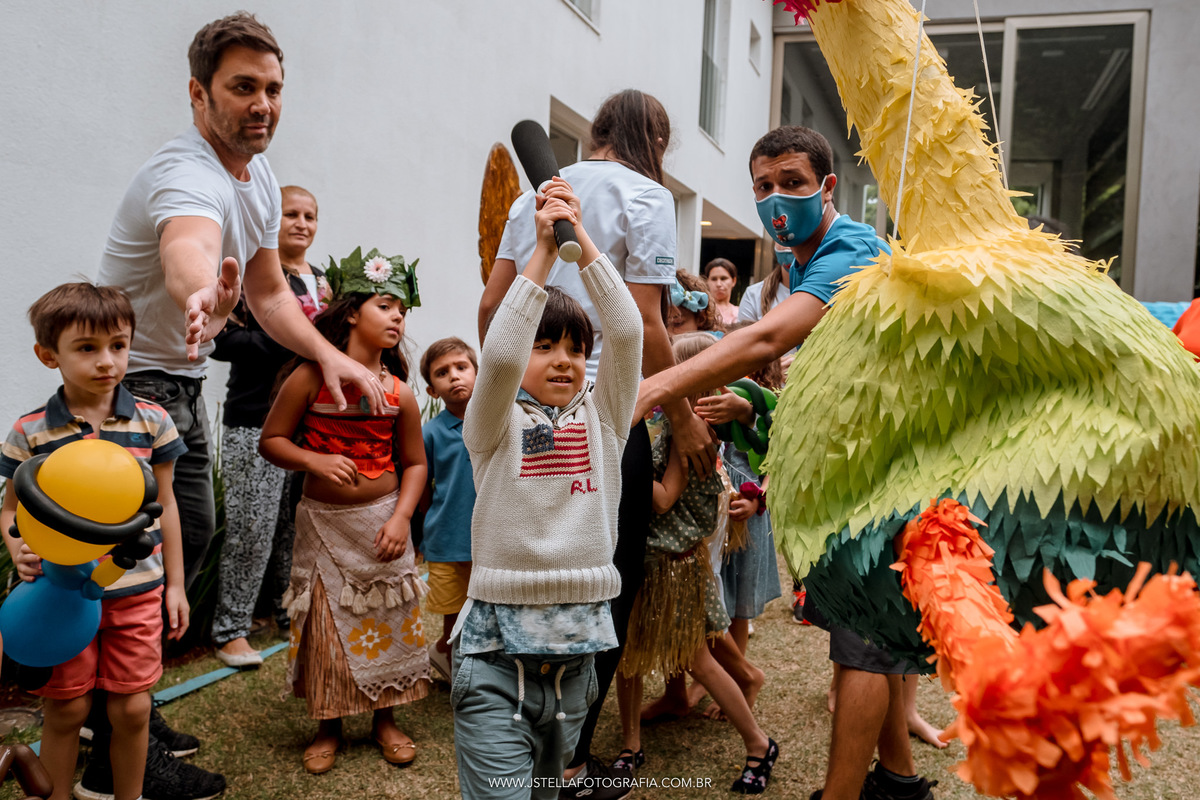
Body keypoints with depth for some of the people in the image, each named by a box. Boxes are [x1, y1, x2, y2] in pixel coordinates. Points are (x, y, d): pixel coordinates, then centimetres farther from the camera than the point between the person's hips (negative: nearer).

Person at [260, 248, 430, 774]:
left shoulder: (399, 392, -4)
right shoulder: (312, 376, -11)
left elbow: (414, 463, 2)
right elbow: (270, 441, -6)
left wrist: (401, 518, -10)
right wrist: (316, 460, -23)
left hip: (381, 519, 2)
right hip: (324, 520, -2)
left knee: (388, 618, 9)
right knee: (326, 620, 6)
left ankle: (385, 719, 30)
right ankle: (328, 726, 27)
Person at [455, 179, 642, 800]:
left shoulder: (602, 418, 5)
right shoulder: (495, 424, -3)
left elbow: (627, 334, -7)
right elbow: (499, 356, -23)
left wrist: (582, 240, -10)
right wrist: (543, 249, -20)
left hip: (576, 649, 4)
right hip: (497, 651, -4)